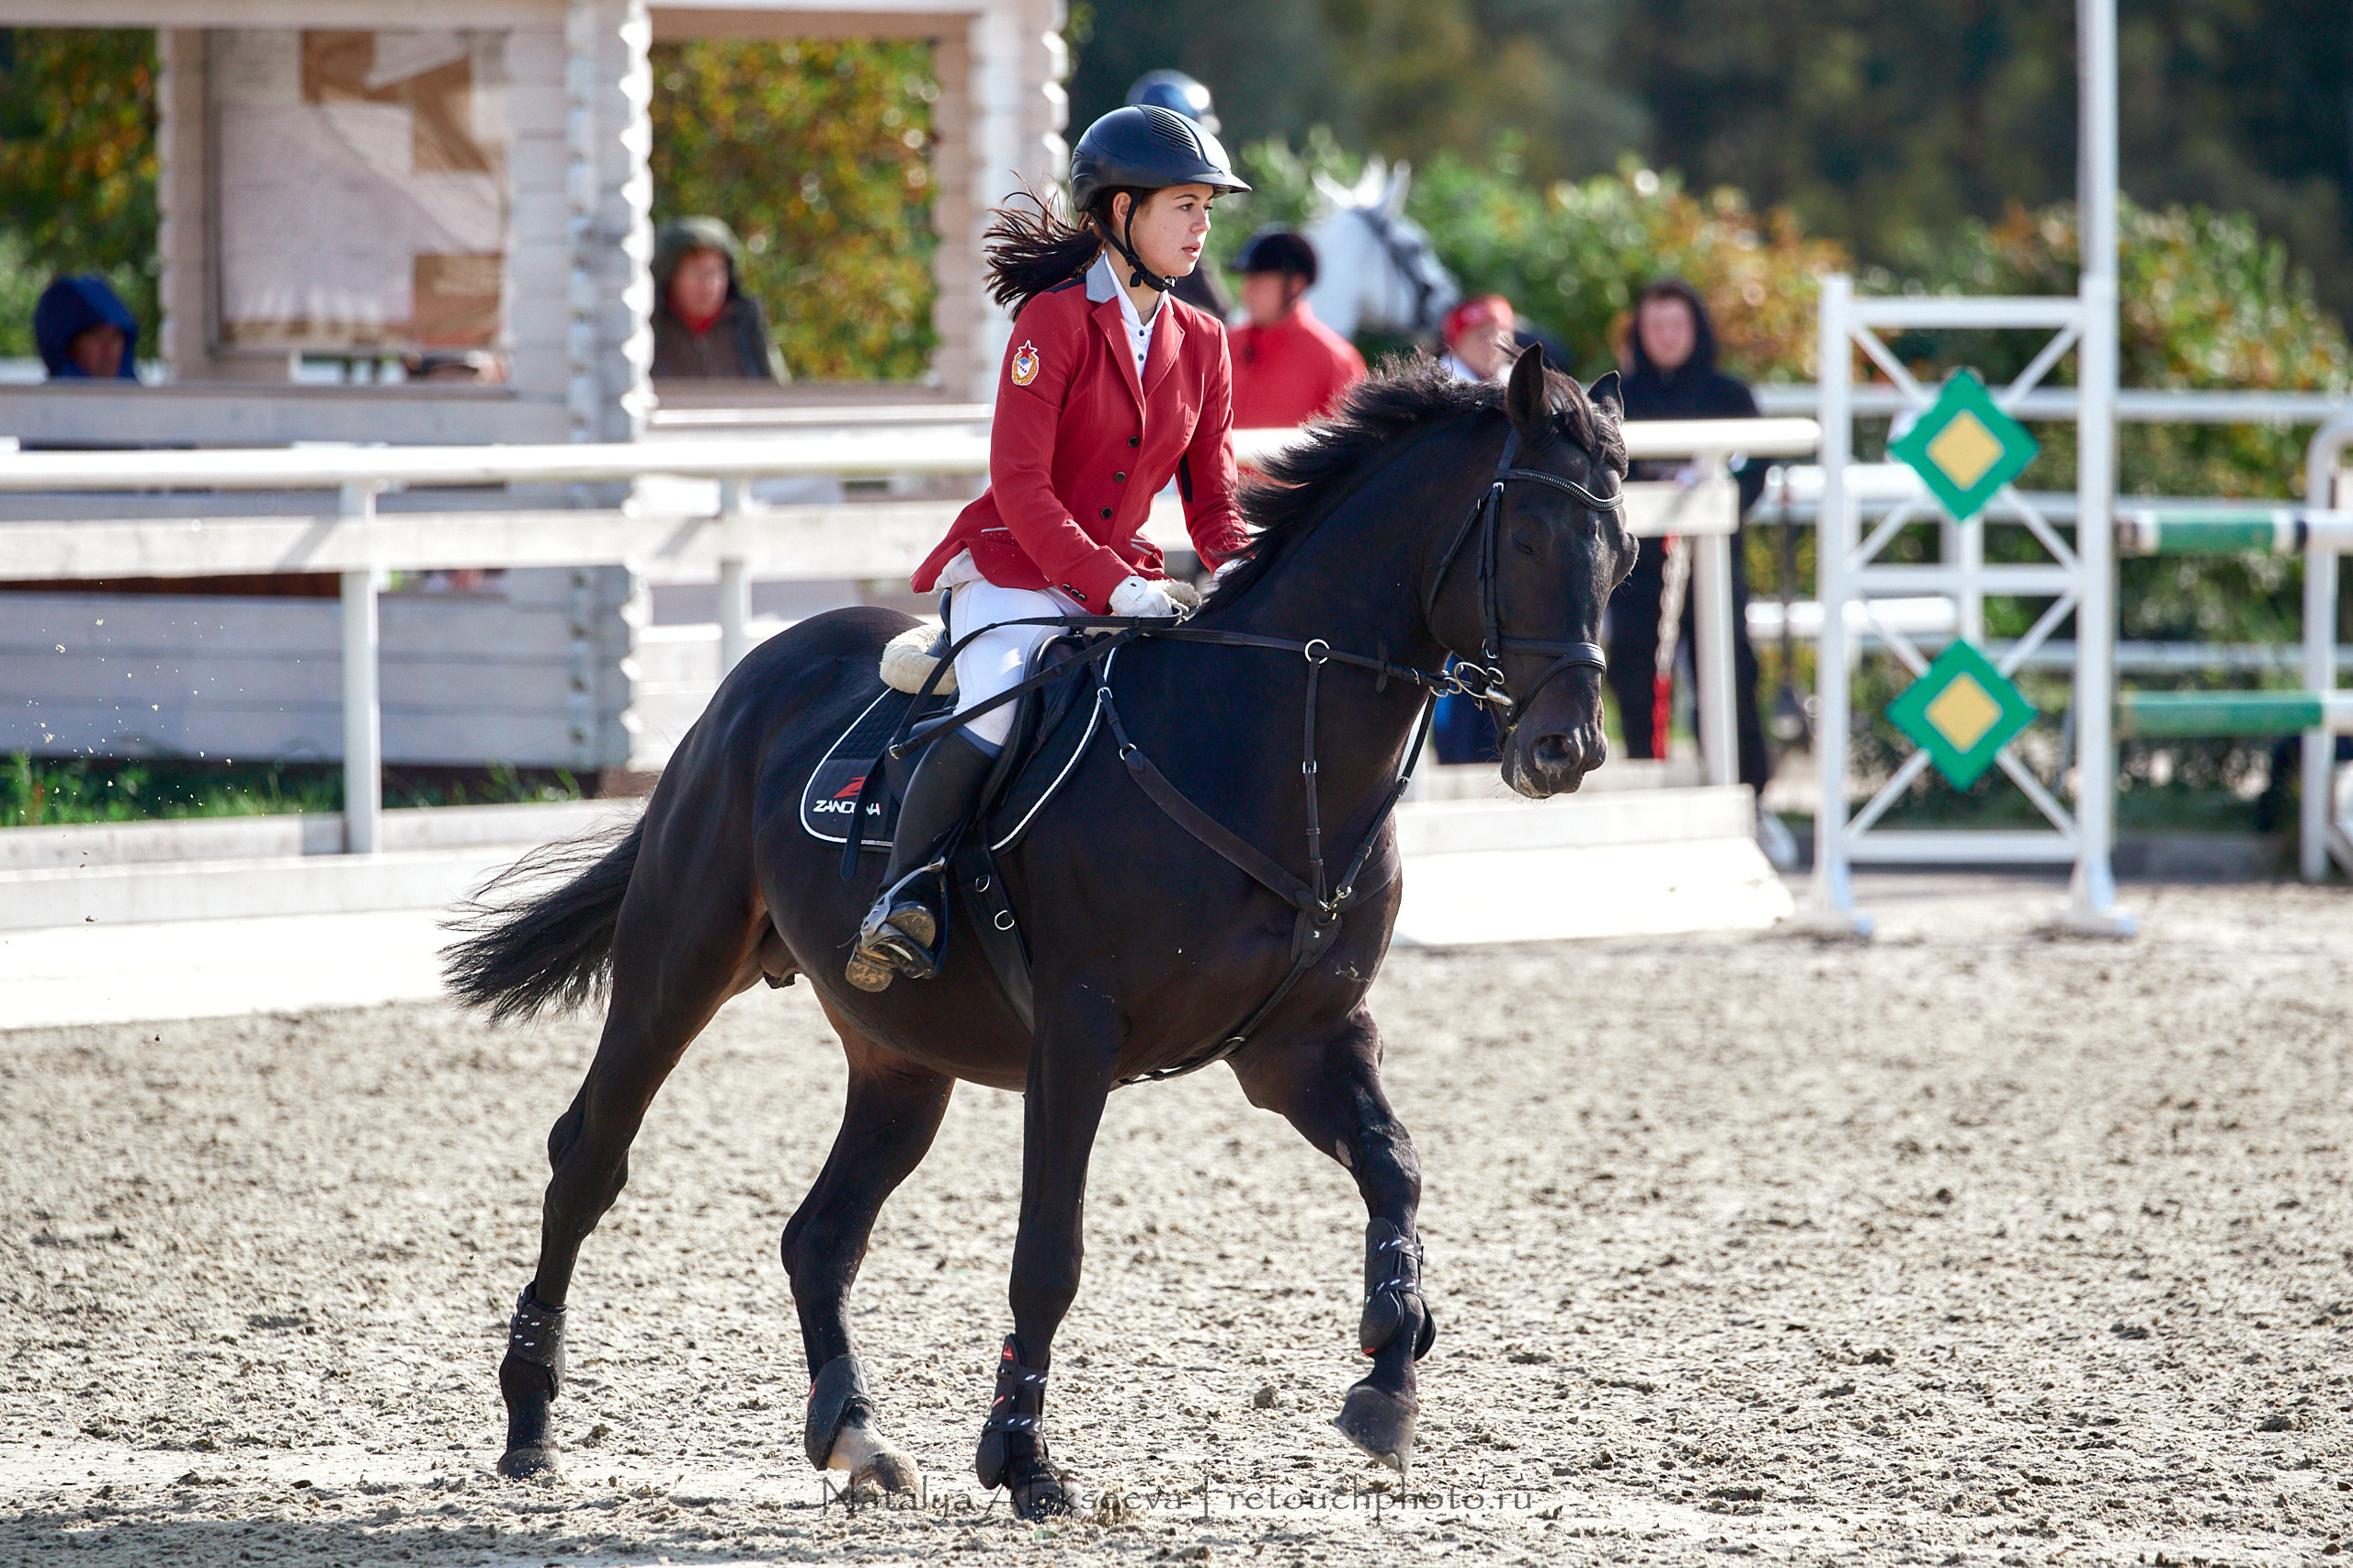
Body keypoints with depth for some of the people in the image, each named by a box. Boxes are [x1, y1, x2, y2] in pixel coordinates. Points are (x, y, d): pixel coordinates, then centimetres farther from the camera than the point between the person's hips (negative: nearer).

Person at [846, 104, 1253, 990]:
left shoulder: (1201, 344, 10)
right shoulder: (1056, 320, -10)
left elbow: (1211, 495, 11)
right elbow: (1019, 483, -17)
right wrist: (1113, 587, -26)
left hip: (1122, 575, 7)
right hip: (1016, 568, -6)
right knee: (999, 700, -35)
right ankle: (906, 899, -29)